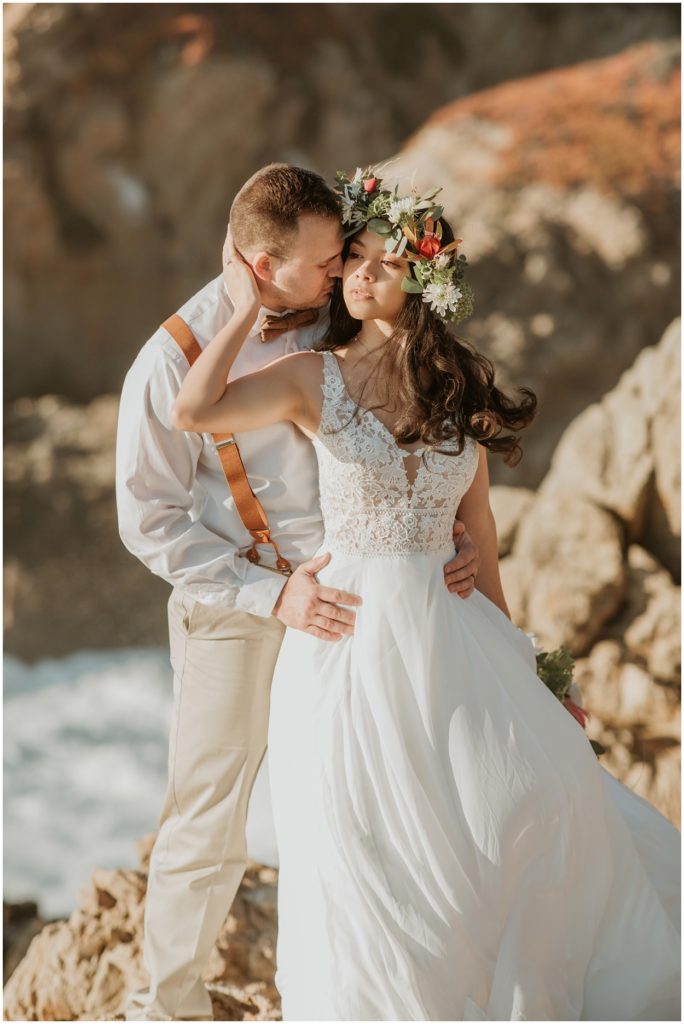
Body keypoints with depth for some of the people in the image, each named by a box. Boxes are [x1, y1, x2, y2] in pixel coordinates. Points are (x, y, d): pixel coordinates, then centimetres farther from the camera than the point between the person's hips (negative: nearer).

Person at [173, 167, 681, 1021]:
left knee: (530, 785, -7)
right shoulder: (313, 377, -4)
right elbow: (192, 412, -22)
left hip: (447, 629, 3)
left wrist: (504, 638, 15)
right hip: (352, 630, -3)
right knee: (366, 835, -1)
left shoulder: (460, 383, 6)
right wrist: (247, 310, -11)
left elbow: (476, 518, 13)